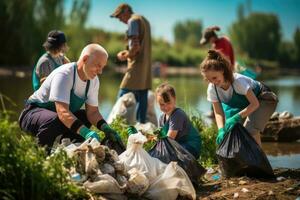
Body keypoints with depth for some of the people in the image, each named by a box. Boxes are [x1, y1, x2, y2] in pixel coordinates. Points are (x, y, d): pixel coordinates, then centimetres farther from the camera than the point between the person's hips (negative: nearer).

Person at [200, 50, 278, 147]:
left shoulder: (237, 81, -37)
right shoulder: (212, 89, -20)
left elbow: (255, 103, -33)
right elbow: (218, 113, -13)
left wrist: (237, 117, -43)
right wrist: (221, 130, -32)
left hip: (263, 99, -7)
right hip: (244, 104, 7)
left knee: (250, 130, -25)